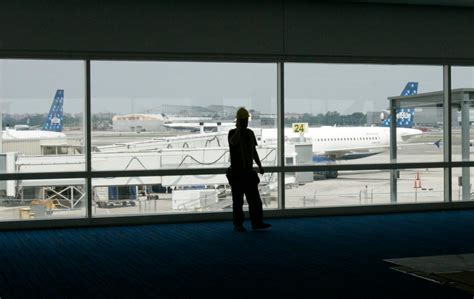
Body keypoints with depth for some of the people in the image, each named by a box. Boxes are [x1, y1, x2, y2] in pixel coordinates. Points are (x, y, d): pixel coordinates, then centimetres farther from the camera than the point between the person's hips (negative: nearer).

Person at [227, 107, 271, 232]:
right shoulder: (233, 133, -6)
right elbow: (234, 142, -31)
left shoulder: (250, 133, 13)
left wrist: (259, 165, 12)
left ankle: (257, 222, 8)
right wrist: (238, 128, -24)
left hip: (249, 171, 6)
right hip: (237, 172, -6)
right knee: (238, 200, 0)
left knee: (254, 199, 4)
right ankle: (238, 224, 6)